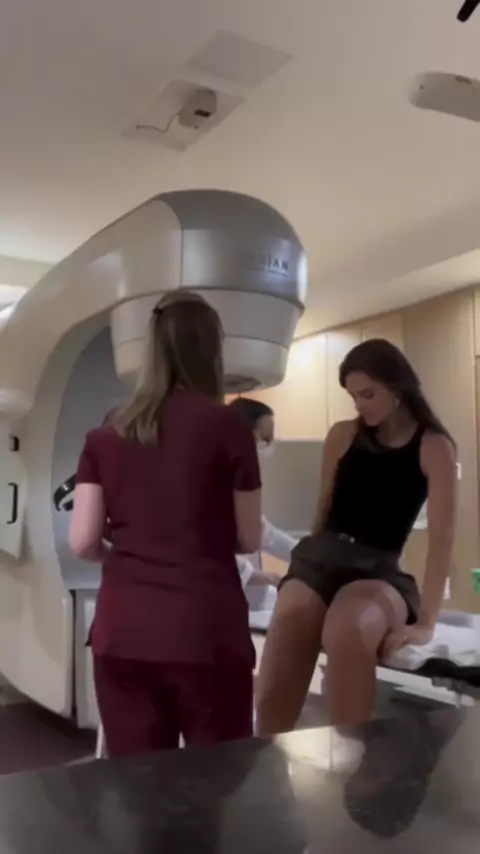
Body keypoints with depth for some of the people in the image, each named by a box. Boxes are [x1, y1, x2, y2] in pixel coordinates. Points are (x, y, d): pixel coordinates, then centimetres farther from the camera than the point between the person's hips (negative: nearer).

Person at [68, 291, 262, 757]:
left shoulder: (106, 434, 5)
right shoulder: (226, 425, -4)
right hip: (203, 628, -3)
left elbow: (82, 542, 4)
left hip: (120, 631, 4)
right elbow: (248, 539, 2)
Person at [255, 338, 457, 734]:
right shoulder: (343, 436, 8)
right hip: (319, 559, 3)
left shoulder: (434, 448, -2)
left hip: (378, 571, -2)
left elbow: (442, 537, -9)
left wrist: (425, 622, -16)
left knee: (347, 628, -40)